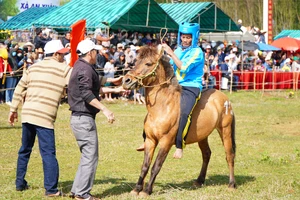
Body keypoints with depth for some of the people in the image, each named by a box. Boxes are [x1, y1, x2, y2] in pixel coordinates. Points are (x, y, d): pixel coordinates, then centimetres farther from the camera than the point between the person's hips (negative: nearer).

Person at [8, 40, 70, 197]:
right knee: (48, 153, -4)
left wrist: (13, 109, 20)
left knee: (25, 150, 19)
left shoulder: (33, 68, 14)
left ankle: (20, 183, 26)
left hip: (27, 113, 6)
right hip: (44, 117, -6)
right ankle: (51, 189, -6)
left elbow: (19, 90, 14)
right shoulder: (64, 69, 0)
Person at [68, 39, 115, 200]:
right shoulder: (86, 69, -16)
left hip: (78, 117, 10)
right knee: (91, 157, -5)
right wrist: (104, 110, -33)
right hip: (84, 119, -10)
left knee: (87, 156, 17)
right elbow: (86, 94, -28)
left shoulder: (79, 66, 16)